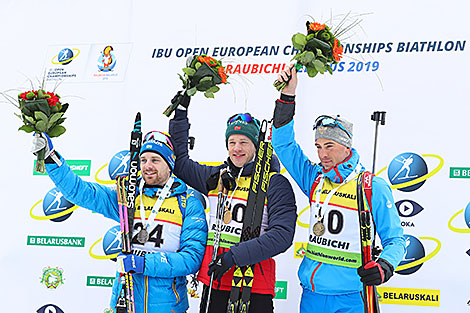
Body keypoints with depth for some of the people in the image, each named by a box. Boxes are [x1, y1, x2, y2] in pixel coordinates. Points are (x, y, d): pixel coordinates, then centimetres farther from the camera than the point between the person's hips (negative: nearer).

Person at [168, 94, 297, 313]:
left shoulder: (275, 184, -4)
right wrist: (181, 110, 21)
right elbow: (180, 162, 25)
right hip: (214, 283, 5)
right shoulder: (216, 177, 11)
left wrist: (234, 256, -20)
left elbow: (282, 235, -13)